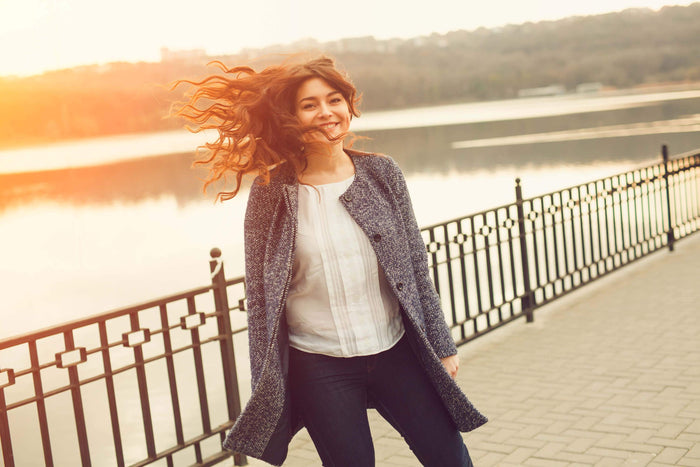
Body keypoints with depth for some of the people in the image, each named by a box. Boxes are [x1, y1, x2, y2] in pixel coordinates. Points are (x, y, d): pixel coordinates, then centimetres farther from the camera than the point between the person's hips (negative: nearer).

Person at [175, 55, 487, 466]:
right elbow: (260, 293, -2)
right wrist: (266, 383, -2)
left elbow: (416, 266, 5)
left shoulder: (382, 173, 0)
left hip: (395, 351, 3)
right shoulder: (271, 194, -7)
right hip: (319, 369, -2)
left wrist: (442, 347, 7)